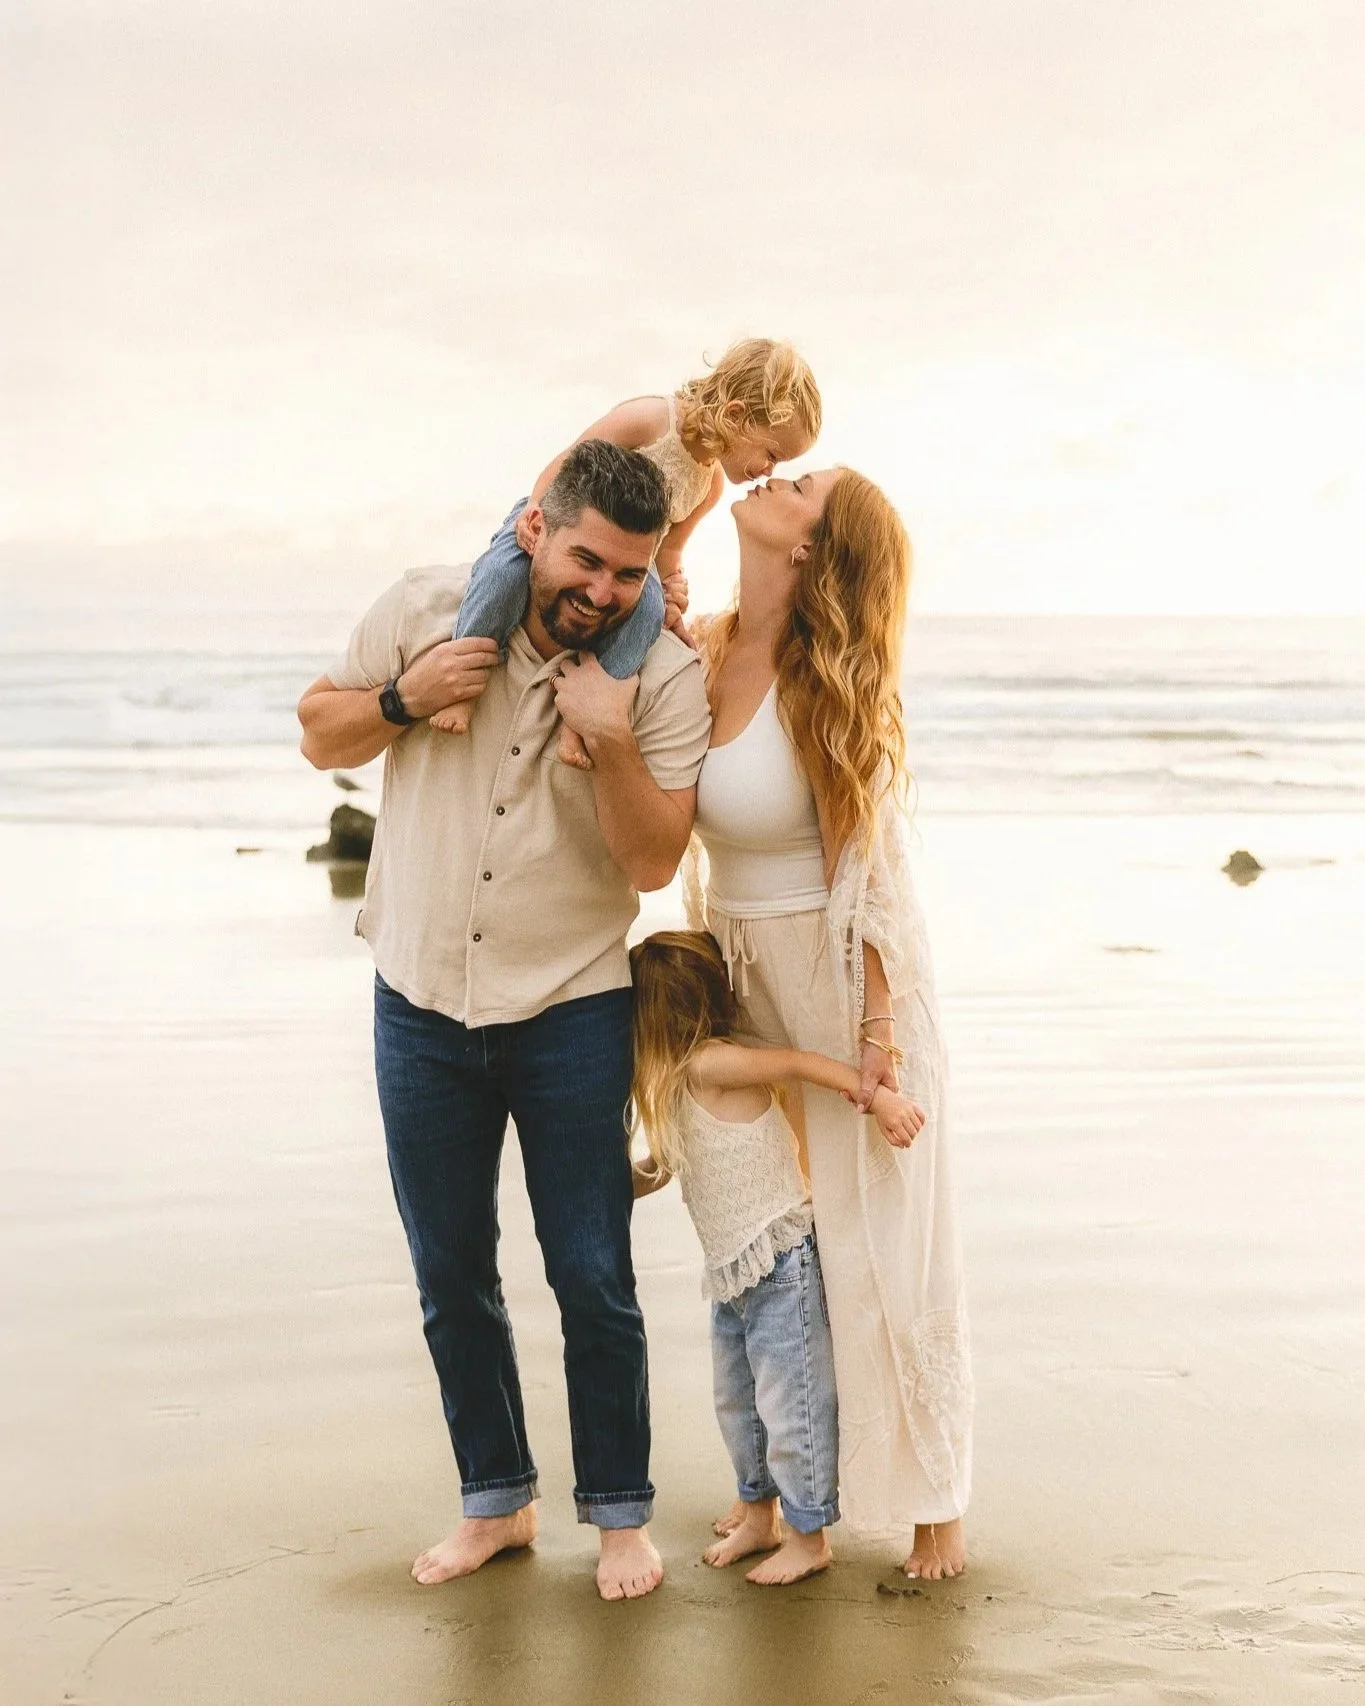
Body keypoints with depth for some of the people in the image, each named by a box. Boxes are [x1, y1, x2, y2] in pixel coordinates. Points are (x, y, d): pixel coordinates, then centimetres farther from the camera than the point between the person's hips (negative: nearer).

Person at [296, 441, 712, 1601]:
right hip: (421, 1005, 2)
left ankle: (620, 1514, 21)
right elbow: (321, 735, 4)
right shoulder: (429, 610, -5)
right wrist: (405, 699, -15)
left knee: (593, 1280, 2)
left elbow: (654, 863, -13)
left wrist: (614, 744, -28)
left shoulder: (665, 676, -10)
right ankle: (495, 1499, 30)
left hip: (572, 1014, -2)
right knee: (452, 1278, 12)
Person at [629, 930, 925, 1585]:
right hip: (732, 1273, 10)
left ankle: (809, 1536, 15)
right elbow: (662, 1168, 22)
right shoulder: (674, 1084, 9)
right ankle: (759, 1517, 36)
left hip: (779, 1265, -10)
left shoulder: (708, 1065, -19)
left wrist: (877, 1097, -27)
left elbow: (799, 1061, -24)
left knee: (789, 1403, 1)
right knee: (736, 1403, 20)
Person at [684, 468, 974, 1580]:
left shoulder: (834, 684, -18)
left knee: (884, 1243, 3)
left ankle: (930, 1498, 18)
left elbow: (872, 862, -15)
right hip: (741, 978, 6)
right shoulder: (701, 652, -2)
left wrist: (881, 1025, -14)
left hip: (847, 975, -5)